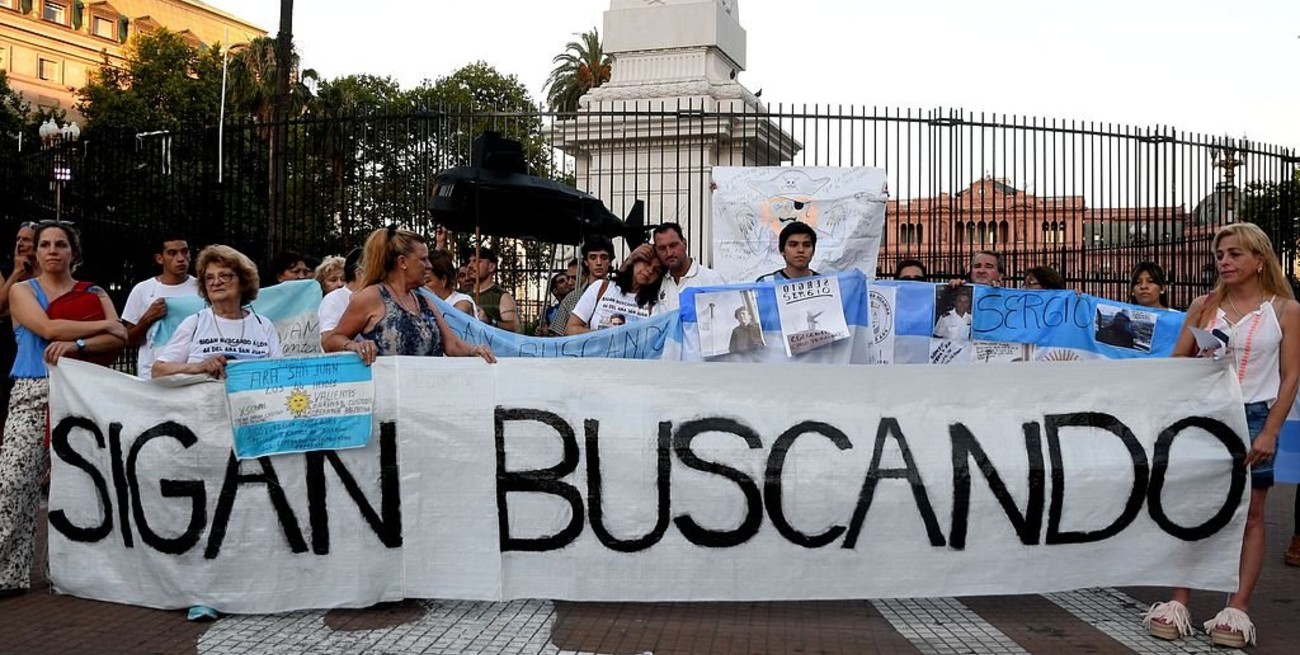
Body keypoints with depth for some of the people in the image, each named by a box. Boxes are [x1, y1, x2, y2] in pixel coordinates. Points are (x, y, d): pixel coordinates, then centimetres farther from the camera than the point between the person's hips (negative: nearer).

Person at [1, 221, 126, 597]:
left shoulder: (94, 294, 14)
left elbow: (119, 338, -1)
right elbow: (48, 329, -8)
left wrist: (76, 345, -16)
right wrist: (102, 325, -3)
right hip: (32, 395, -1)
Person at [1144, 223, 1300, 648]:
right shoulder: (1203, 306, 7)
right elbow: (1177, 362, 9)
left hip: (1253, 418, -2)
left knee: (1249, 515, 3)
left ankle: (1237, 609, 7)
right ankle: (1179, 602, 6)